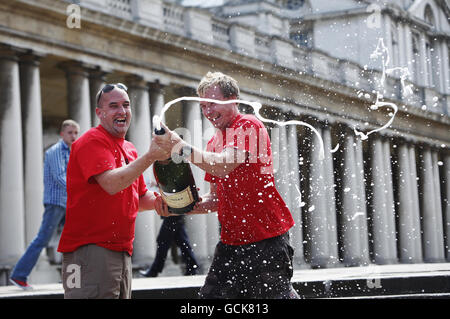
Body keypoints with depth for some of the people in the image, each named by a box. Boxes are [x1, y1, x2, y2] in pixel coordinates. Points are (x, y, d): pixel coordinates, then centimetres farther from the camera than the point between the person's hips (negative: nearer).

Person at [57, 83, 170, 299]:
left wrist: (160, 200, 6)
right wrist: (150, 157, -25)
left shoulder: (129, 149, 19)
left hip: (122, 252, 9)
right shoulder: (92, 141, -9)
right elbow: (111, 184, -24)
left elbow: (139, 198, 27)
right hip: (90, 249, -9)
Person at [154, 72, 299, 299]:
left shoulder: (248, 126, -7)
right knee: (211, 295, 2)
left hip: (266, 240, -8)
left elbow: (223, 166, -24)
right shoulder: (215, 142, 17)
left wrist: (181, 147, -27)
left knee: (275, 294, -5)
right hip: (230, 243, 8)